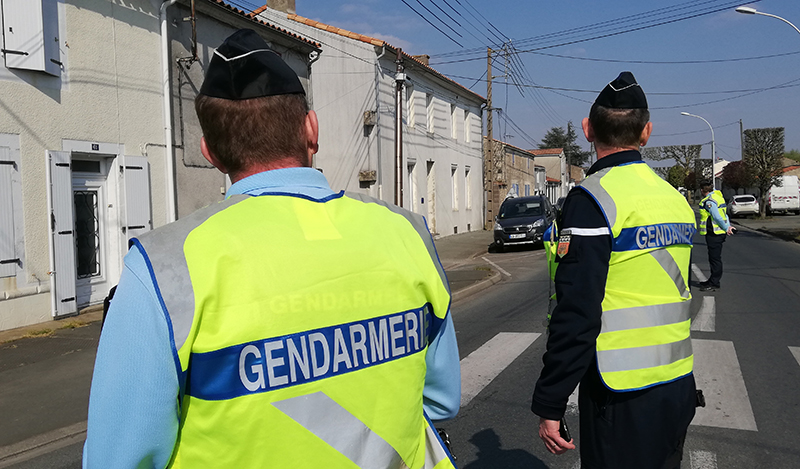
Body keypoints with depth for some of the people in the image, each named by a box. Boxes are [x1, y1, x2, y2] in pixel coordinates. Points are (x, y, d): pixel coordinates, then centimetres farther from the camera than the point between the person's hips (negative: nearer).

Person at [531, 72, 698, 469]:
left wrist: (549, 406, -15)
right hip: (679, 389, 8)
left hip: (623, 399, -8)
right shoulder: (676, 198, 9)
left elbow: (576, 314, -22)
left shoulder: (592, 199, -16)